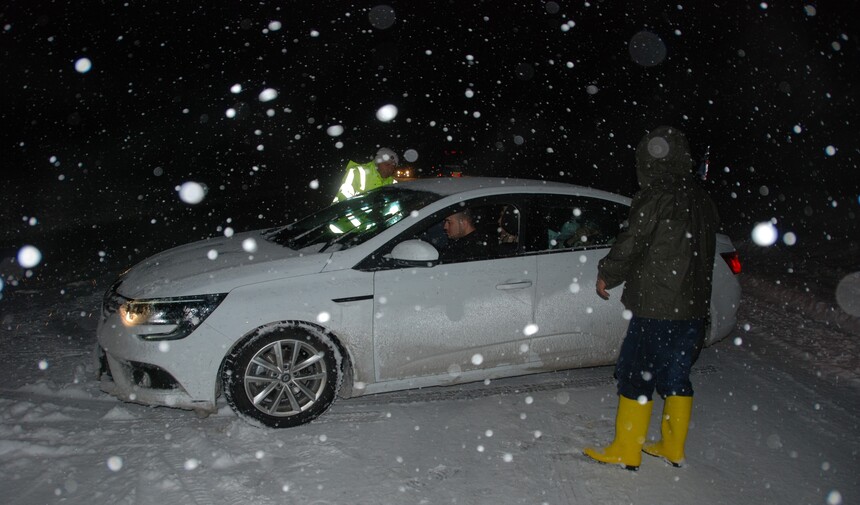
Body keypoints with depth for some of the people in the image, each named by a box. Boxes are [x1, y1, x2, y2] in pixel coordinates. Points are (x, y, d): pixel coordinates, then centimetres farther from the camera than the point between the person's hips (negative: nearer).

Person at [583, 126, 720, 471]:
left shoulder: (656, 197, -15)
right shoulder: (701, 200, 9)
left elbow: (631, 243, -12)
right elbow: (706, 250, 15)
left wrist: (606, 274, 3)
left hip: (657, 308, -8)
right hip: (694, 308, 8)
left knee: (635, 376, 3)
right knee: (675, 376, 17)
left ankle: (626, 452, 12)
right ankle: (673, 448, 27)